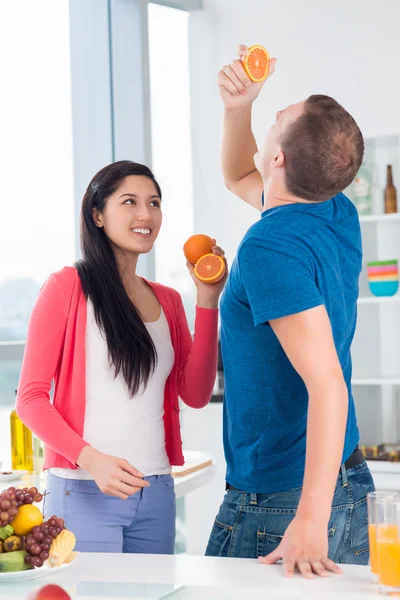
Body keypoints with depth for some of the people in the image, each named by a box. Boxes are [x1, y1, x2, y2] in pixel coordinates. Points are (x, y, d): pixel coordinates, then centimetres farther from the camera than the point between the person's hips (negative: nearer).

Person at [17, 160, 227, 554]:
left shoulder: (167, 300, 13)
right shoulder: (67, 287, -4)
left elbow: (196, 394, 4)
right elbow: (31, 397, -7)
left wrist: (207, 300, 0)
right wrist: (92, 460, -21)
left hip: (156, 492, 5)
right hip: (83, 491, -5)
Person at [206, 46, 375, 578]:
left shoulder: (271, 247, -23)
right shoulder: (340, 216, 4)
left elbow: (327, 384, -29)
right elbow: (239, 177, 25)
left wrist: (310, 521, -33)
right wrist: (238, 107, 6)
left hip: (281, 499, -8)